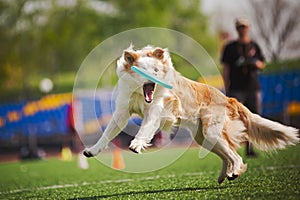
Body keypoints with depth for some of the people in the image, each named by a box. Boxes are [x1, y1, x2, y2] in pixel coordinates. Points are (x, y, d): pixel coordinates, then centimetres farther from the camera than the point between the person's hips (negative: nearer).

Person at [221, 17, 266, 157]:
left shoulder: (254, 46, 15)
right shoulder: (230, 47, 7)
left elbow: (262, 65, 19)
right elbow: (225, 69, 4)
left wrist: (255, 64, -6)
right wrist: (227, 89, -4)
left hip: (253, 87, 3)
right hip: (236, 88, -3)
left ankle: (249, 148, 9)